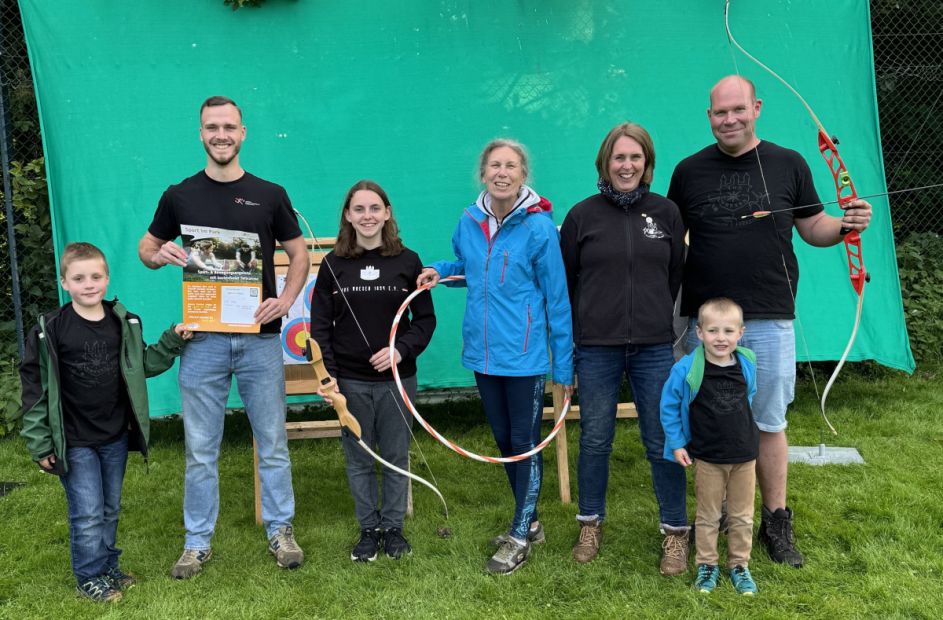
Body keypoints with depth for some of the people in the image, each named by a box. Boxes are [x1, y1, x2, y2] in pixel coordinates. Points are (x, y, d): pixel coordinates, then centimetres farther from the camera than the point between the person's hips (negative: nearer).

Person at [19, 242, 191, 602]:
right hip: (74, 442, -4)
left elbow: (144, 365, 13)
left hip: (116, 437, 4)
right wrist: (39, 443, -8)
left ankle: (108, 567, 33)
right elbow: (35, 387, -8)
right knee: (87, 515, 1)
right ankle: (90, 578, 19)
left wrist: (172, 342, -2)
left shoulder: (124, 323, 1)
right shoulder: (50, 330, -11)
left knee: (110, 510, 16)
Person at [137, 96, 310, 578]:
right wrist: (159, 255, -9)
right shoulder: (179, 196, 5)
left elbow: (299, 254, 8)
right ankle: (197, 542, 22)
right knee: (201, 449, 7)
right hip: (202, 339, 0)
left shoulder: (270, 195, 3)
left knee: (272, 443, 8)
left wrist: (286, 299, -9)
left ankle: (280, 530, 24)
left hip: (259, 338, 0)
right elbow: (146, 247, 15)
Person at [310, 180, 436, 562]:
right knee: (359, 459, 10)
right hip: (350, 381, 1)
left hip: (397, 379, 0)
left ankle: (393, 527, 26)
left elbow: (425, 319, 2)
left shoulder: (408, 261, 0)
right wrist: (327, 374, -7)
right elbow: (320, 326, 2)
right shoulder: (333, 265, 1)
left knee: (396, 457, 9)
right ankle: (369, 529, 25)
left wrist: (401, 349, -14)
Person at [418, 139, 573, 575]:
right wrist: (440, 270, 0)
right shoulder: (469, 222, 2)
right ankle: (530, 522, 36)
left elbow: (557, 298, -9)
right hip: (484, 353, 6)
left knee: (525, 442, 4)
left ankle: (519, 538, 17)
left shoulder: (539, 227, -13)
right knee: (503, 440, 17)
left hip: (525, 357, -6)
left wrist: (563, 365, -7)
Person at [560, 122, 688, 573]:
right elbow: (565, 283, 6)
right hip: (596, 349, 0)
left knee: (663, 442, 5)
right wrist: (565, 342, 6)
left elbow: (678, 279, 9)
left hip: (655, 348, 1)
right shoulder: (583, 215, 2)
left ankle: (675, 533, 21)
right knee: (595, 440, 10)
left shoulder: (666, 213, 5)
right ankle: (590, 524, 29)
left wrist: (675, 332, 7)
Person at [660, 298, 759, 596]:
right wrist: (677, 444, -5)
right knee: (708, 515, 11)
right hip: (707, 457, -3)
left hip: (745, 455, 3)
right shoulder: (687, 369, -17)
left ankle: (739, 564, 30)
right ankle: (707, 564, 27)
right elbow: (669, 407, -5)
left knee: (742, 516, 13)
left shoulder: (747, 364, -5)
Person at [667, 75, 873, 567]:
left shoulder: (789, 165, 3)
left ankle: (777, 522, 23)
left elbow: (813, 229, 9)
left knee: (770, 424, 8)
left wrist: (846, 225, -11)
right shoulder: (689, 171, 4)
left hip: (769, 320, -1)